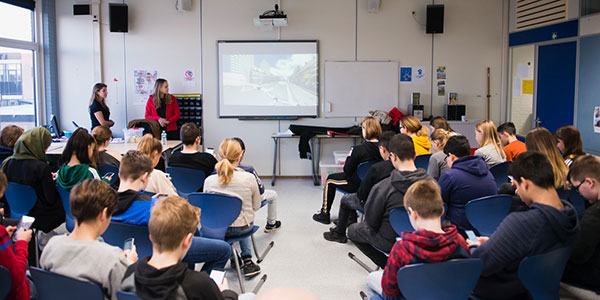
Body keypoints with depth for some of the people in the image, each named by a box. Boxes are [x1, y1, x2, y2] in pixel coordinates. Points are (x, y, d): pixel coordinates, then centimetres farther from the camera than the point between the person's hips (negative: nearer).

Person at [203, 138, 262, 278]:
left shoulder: (209, 180, -15)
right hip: (242, 228, -1)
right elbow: (256, 206, -4)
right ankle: (247, 258, 28)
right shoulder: (249, 178, -19)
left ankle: (246, 261, 33)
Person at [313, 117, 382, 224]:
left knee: (329, 180, 16)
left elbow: (347, 170, -14)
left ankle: (324, 214, 28)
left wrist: (349, 156, 1)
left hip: (358, 185, -6)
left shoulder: (359, 149, -26)